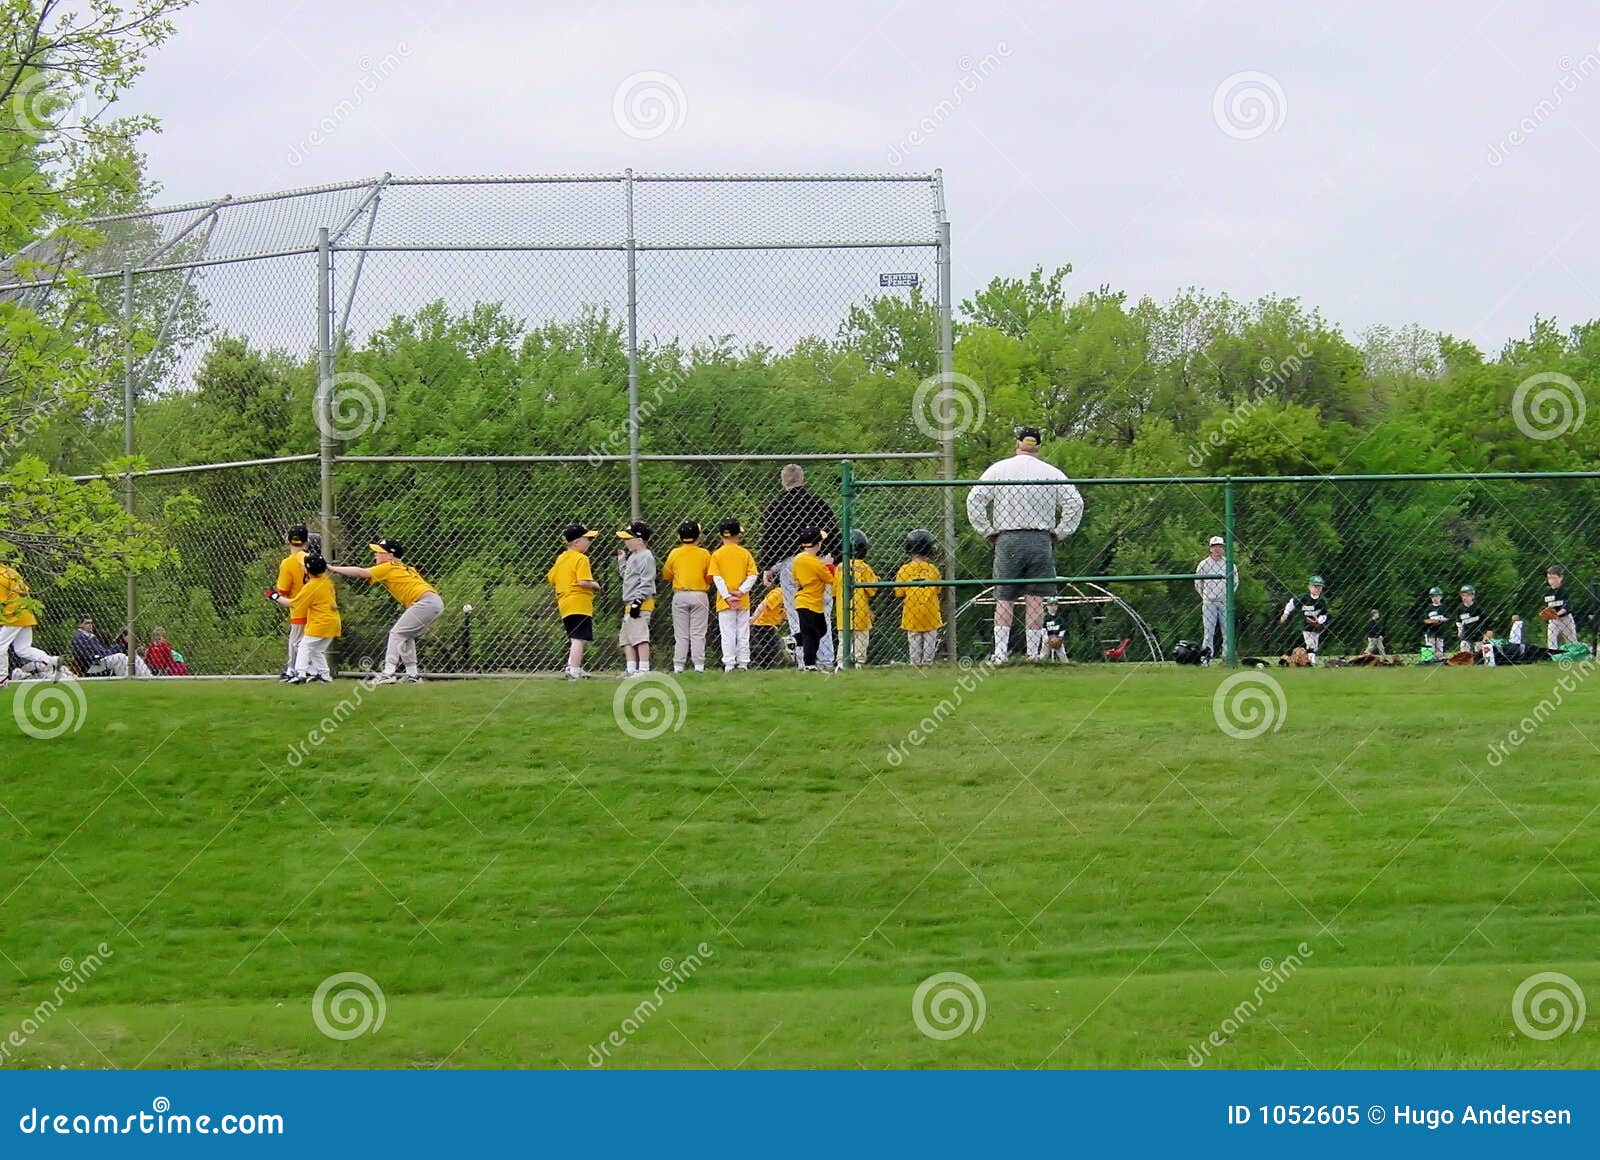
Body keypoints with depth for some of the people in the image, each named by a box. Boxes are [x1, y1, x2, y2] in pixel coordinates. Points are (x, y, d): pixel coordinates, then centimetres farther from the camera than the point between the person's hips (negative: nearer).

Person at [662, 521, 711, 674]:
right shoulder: (704, 554, -2)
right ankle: (699, 665, -5)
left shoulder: (675, 553, 0)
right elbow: (710, 578, 0)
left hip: (680, 595, 0)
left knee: (680, 635, 4)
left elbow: (666, 575, 7)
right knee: (698, 634, 1)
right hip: (699, 595, 0)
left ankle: (678, 666, -1)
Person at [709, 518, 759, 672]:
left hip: (725, 601, -1)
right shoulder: (745, 553, 1)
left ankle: (729, 663, -4)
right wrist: (741, 591, -11)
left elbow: (717, 578, -9)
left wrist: (727, 597, -13)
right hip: (743, 601, 1)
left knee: (727, 633, 0)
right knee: (743, 633, 8)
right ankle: (743, 663, 9)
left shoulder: (717, 555, -2)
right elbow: (752, 576, -6)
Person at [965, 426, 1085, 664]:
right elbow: (1075, 503, 0)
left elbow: (974, 500, -3)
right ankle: (1034, 653, 0)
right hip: (1041, 541, 1)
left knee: (1003, 599, 4)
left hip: (1007, 540, -1)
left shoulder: (998, 470, 3)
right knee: (1035, 600, 2)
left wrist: (986, 530, 4)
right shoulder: (1052, 473, 4)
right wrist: (1059, 532, 6)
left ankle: (1000, 652, -5)